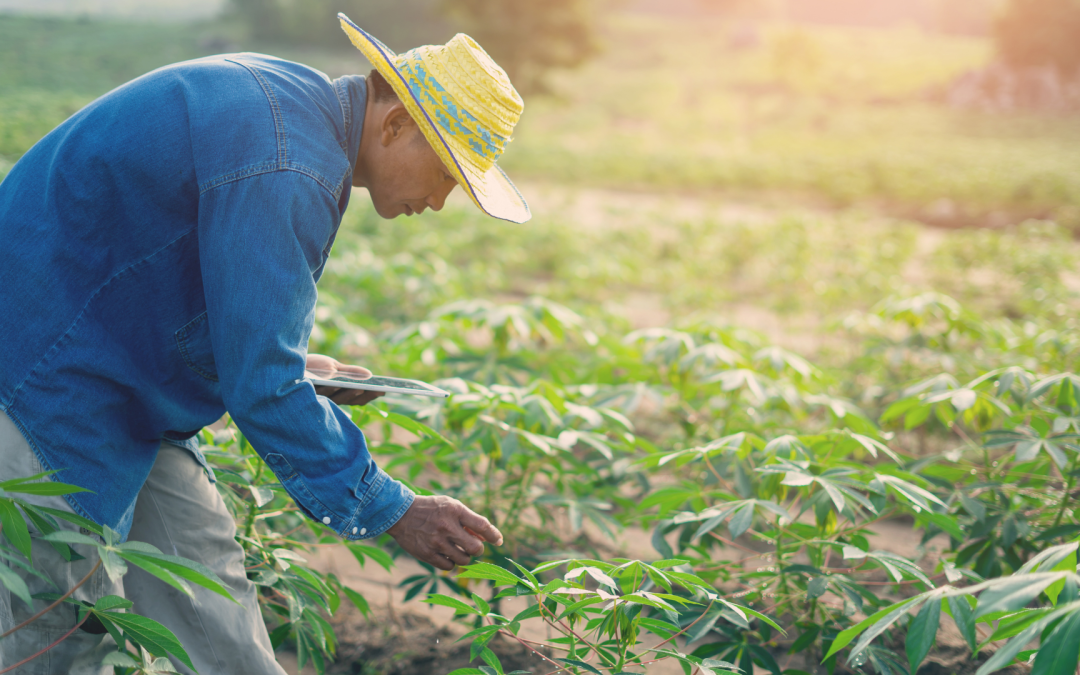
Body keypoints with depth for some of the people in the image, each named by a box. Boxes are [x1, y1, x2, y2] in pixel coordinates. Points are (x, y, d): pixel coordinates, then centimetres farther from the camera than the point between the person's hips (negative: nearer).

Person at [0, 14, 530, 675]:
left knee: (201, 560, 12)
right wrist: (393, 514, -21)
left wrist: (290, 362, 10)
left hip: (114, 370, 10)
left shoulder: (298, 101, 5)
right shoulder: (280, 171, -28)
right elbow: (261, 386, -27)